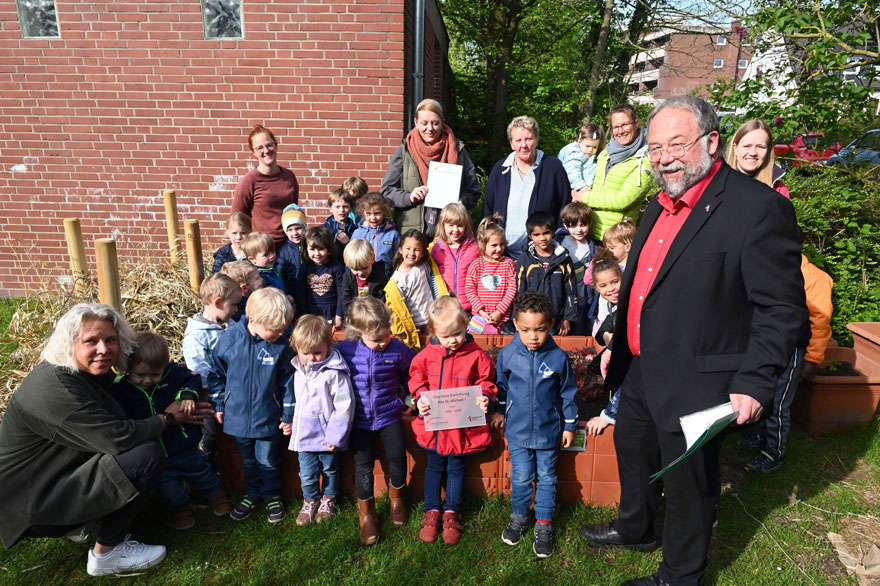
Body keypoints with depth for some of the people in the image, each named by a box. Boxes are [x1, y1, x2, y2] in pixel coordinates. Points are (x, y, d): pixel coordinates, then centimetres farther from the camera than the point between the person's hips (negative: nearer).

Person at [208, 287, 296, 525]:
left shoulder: (281, 346, -15)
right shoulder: (230, 338, -15)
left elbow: (288, 381, -5)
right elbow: (217, 372, 0)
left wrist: (288, 414, -1)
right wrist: (218, 405, 6)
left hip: (268, 417, -1)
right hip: (237, 415, 2)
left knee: (268, 460, 14)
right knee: (249, 460, 21)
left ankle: (271, 495, 37)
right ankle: (252, 493, 42)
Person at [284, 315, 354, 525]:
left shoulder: (335, 372, -20)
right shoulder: (299, 371, 2)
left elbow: (344, 405, -20)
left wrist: (336, 435, -19)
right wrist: (290, 422, 16)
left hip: (327, 434, -5)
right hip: (305, 433, 5)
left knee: (329, 469, 16)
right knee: (307, 473, 13)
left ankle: (328, 500, 39)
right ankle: (310, 500, 37)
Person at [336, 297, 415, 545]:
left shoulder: (399, 350, -14)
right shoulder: (344, 350, -14)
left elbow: (409, 377, 6)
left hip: (390, 415, 0)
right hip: (359, 419, 0)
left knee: (398, 458, -5)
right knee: (363, 466, -1)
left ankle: (396, 495, 28)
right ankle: (366, 513, 22)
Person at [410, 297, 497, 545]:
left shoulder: (476, 356, -10)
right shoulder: (427, 355, -6)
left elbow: (486, 381, -1)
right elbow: (416, 377, 6)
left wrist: (484, 397, -20)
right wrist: (421, 395, -12)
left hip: (463, 426, -2)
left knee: (456, 468, 14)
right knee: (434, 467, 17)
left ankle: (451, 511, 32)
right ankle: (432, 510, 33)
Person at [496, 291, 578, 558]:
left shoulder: (558, 357, -11)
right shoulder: (507, 354, -9)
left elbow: (568, 393, 0)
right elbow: (501, 387, 8)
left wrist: (569, 426, 4)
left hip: (549, 431, 0)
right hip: (518, 430, 0)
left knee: (546, 479, 11)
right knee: (521, 477, 9)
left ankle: (544, 524, 28)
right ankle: (519, 516, 32)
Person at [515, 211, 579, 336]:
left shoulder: (564, 259, 1)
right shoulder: (524, 261, -2)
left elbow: (571, 291, 4)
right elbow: (519, 292, 2)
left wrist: (567, 318, 2)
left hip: (556, 321, 1)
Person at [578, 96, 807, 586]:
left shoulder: (759, 208, -18)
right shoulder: (661, 206, 8)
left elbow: (783, 309, -18)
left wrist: (754, 382, -22)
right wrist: (618, 346, 19)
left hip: (695, 381, -8)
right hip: (642, 370, 9)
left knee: (689, 481, 11)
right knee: (632, 449, 26)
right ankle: (635, 528, 53)